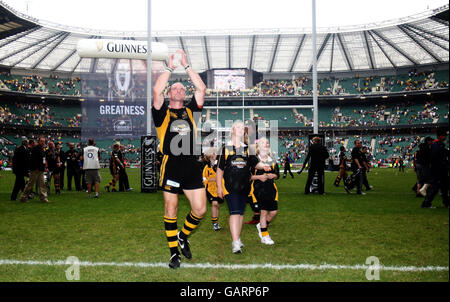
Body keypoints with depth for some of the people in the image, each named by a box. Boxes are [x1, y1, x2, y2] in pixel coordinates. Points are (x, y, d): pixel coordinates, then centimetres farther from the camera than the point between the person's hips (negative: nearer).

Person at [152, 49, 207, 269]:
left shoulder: (190, 110, 15)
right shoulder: (162, 113, 7)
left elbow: (201, 88, 5)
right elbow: (156, 91, -10)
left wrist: (186, 65, 7)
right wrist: (170, 68, -1)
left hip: (192, 165, 3)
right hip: (171, 165, -3)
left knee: (200, 209, 2)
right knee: (171, 210, 4)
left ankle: (183, 237, 29)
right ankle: (174, 252, 18)